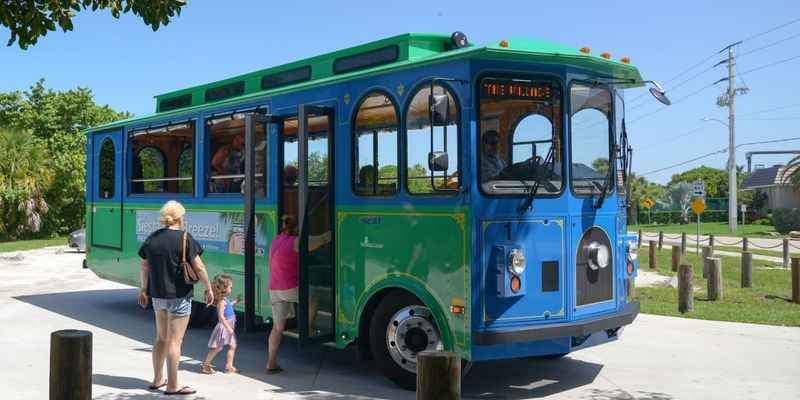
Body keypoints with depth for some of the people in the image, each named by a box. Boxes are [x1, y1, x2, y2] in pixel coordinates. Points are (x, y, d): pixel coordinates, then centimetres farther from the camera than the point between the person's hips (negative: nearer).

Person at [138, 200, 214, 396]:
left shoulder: (151, 238, 5)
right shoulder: (185, 238, -12)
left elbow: (144, 267, 11)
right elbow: (199, 267, -12)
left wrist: (144, 289, 23)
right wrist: (208, 288, -1)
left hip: (157, 295, 6)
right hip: (179, 296, -6)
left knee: (161, 338, 19)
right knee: (175, 341, -1)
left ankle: (157, 380, 28)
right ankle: (172, 386, 3)